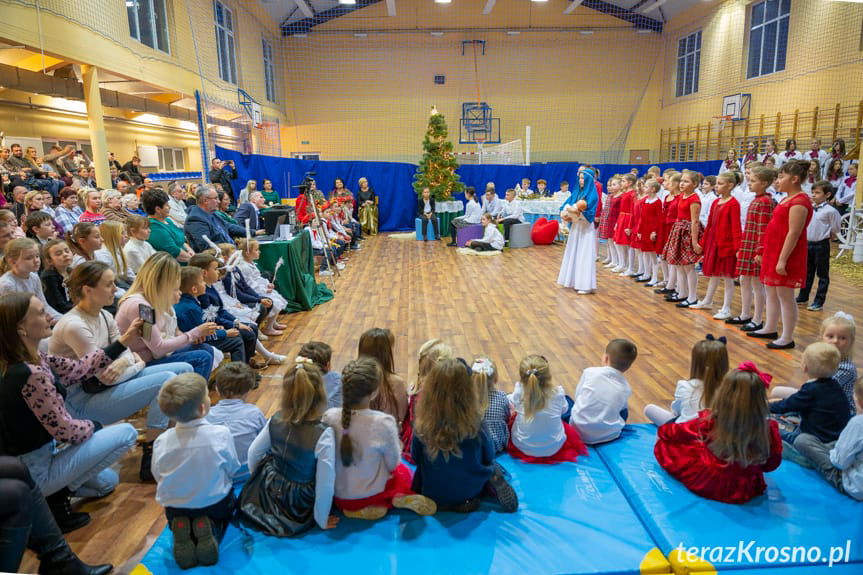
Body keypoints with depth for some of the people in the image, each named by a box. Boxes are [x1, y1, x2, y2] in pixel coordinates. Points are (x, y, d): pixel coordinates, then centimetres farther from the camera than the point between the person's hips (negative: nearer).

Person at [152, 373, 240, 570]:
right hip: (215, 506, -2)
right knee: (227, 502, 33)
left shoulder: (162, 441, -18)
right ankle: (212, 529, -1)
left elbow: (158, 477, -2)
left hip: (175, 509, 2)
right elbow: (232, 470, -9)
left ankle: (181, 532, 1)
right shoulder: (220, 434, -23)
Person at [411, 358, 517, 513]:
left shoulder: (422, 425, -25)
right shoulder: (474, 422, -25)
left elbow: (415, 458, -6)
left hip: (435, 494, 0)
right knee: (492, 467, 29)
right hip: (471, 491, 0)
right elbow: (488, 458, -6)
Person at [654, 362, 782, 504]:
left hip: (708, 485, -3)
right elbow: (771, 464, 0)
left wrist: (662, 431, 18)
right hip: (747, 491, 4)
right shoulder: (768, 430, -18)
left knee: (665, 446, 13)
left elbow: (680, 432, -2)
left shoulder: (710, 421, -22)